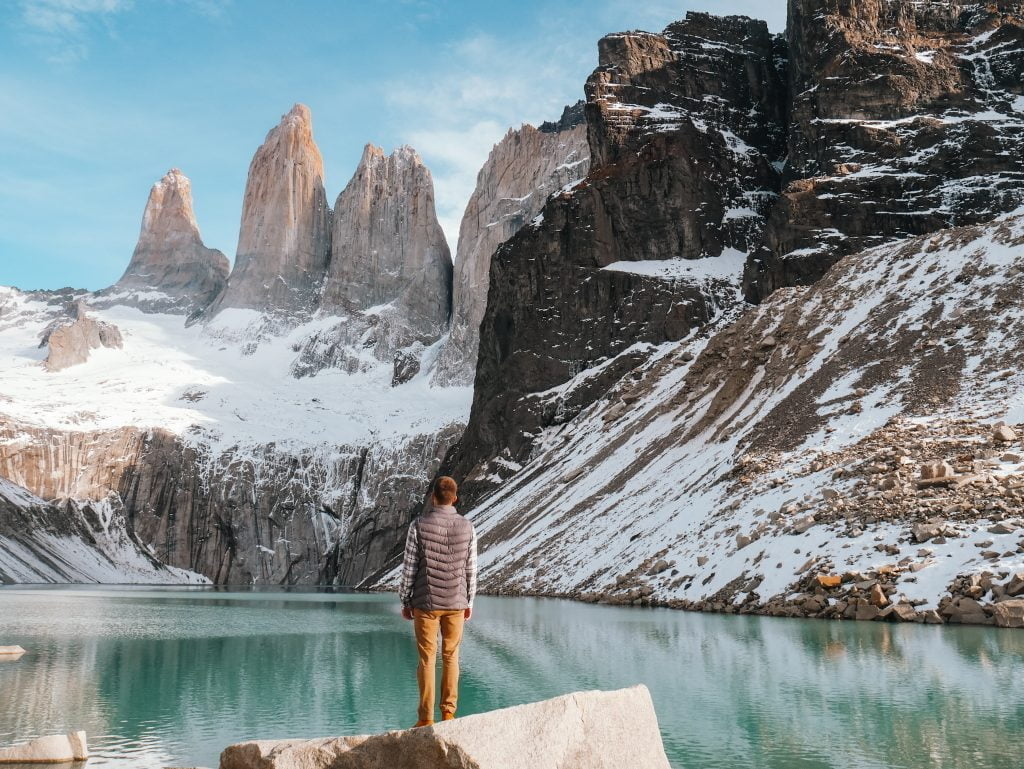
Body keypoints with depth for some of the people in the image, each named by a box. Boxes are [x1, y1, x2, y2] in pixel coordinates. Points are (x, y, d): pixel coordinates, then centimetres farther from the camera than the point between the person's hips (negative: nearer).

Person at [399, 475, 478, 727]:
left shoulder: (419, 525, -8)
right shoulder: (467, 527, -1)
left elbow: (409, 567, -6)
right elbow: (471, 569, 3)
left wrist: (405, 601, 4)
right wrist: (469, 602, 14)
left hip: (426, 603, -2)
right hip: (456, 603, 2)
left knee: (427, 659, 3)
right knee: (451, 657, 12)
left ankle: (426, 718, 6)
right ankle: (448, 713, 15)